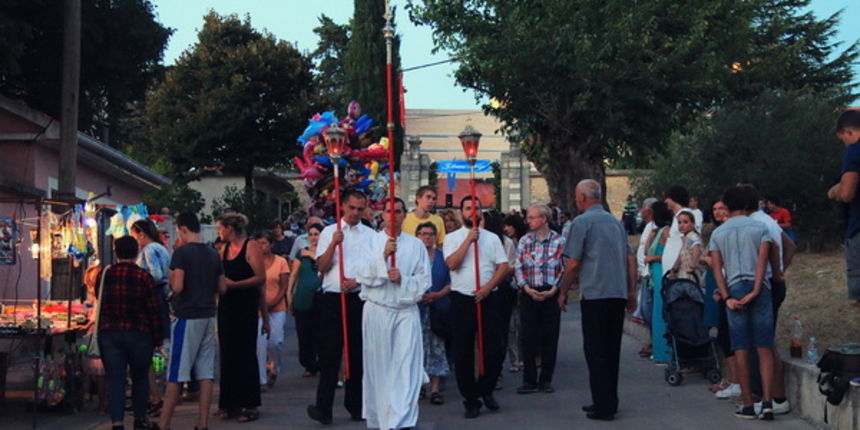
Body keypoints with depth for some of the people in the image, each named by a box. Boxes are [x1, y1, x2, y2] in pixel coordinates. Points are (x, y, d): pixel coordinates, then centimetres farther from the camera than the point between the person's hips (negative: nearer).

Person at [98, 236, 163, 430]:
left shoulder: (105, 274, -1)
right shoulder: (143, 277, -7)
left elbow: (99, 306, 8)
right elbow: (154, 310, -5)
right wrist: (158, 338, 3)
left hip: (109, 334, 1)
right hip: (138, 334, -1)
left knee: (115, 380, 2)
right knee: (140, 378, 16)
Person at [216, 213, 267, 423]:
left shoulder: (250, 247, -8)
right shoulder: (224, 249, 12)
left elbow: (260, 278, -15)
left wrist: (234, 284, -20)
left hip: (246, 307, -6)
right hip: (226, 307, 6)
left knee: (246, 354, -1)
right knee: (227, 354, 8)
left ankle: (249, 405, 5)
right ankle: (230, 403, 15)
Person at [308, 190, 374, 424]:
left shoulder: (371, 235, 8)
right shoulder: (329, 232, 7)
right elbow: (322, 267, 0)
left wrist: (357, 281, -11)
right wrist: (333, 244, -13)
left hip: (360, 298, 1)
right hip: (333, 298, -1)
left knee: (358, 353, 8)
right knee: (329, 353, -3)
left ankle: (355, 406, 18)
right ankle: (323, 408, 0)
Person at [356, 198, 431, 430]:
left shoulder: (416, 244, 8)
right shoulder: (372, 241, 5)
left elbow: (424, 280, 5)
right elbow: (364, 276, -4)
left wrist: (403, 279, -12)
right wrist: (383, 255, -14)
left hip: (406, 311, 0)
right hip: (377, 309, 0)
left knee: (406, 367, -9)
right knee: (378, 366, 5)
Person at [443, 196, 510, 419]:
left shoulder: (492, 238, 10)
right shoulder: (452, 238, 5)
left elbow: (503, 267, 3)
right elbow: (452, 263, -12)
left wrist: (488, 287, -10)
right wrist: (469, 240, -13)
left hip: (487, 298, 1)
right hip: (461, 300, -1)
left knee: (495, 350, -2)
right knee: (462, 354, 2)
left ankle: (485, 389, 23)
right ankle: (471, 400, 13)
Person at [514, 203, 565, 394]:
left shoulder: (559, 241, -1)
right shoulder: (524, 241, 7)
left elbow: (564, 270, -3)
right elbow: (518, 268, 4)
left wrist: (553, 291, -13)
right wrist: (527, 288, -10)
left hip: (551, 294, -2)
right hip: (529, 293, 2)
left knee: (550, 337, 3)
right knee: (528, 337, 1)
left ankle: (546, 379, 14)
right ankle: (529, 380, 8)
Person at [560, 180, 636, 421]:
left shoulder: (582, 222, -6)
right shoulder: (615, 222, 15)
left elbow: (573, 263, -8)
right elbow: (631, 259, 15)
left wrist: (563, 292, 4)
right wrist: (631, 292, 20)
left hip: (595, 294, -7)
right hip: (619, 293, 7)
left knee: (595, 352, -2)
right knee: (612, 350, 13)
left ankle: (603, 406, -3)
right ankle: (609, 401, 19)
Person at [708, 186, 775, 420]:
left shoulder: (718, 233, 10)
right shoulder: (760, 227, 5)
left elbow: (716, 267, 1)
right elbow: (762, 259, -7)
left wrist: (726, 297, -4)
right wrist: (755, 291, -11)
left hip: (734, 287, 1)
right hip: (758, 287, -1)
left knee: (741, 349, 3)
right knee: (764, 348, 2)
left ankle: (747, 405, 3)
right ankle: (767, 402, -7)